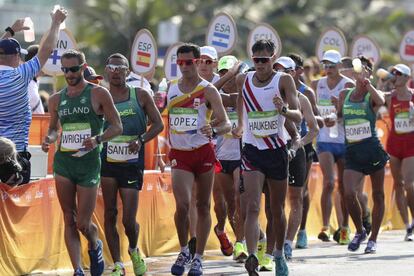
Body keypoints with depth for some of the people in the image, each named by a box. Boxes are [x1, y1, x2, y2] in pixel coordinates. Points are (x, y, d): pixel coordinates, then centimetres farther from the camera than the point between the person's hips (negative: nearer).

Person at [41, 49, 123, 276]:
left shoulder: (98, 94, -4)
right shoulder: (56, 99, 9)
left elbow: (117, 127, -3)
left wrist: (97, 140, -20)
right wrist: (49, 139, -2)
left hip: (89, 162, -3)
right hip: (63, 162, 4)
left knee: (83, 223, -1)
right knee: (69, 220, 0)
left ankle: (95, 246, 33)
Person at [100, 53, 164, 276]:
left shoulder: (141, 96, 1)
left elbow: (158, 124, 4)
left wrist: (141, 140, -12)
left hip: (132, 164, -1)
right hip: (106, 163, 1)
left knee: (129, 219, -3)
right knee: (110, 215, 0)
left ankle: (134, 250, 28)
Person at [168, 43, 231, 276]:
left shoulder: (208, 90, -5)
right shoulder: (171, 89, 7)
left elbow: (226, 123, -12)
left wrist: (213, 130, -32)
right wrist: (169, 146, 19)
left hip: (203, 152, -2)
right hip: (179, 154, 2)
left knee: (203, 206, 5)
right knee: (182, 205, -14)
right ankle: (184, 250, 6)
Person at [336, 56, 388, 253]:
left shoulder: (371, 95, -2)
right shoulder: (344, 95, 11)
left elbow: (381, 101, -26)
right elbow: (338, 117, 21)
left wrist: (365, 81, -27)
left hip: (373, 149, -3)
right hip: (352, 152, 3)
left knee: (378, 195, 6)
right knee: (349, 194, -14)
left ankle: (373, 239, 17)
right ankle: (359, 231, 9)